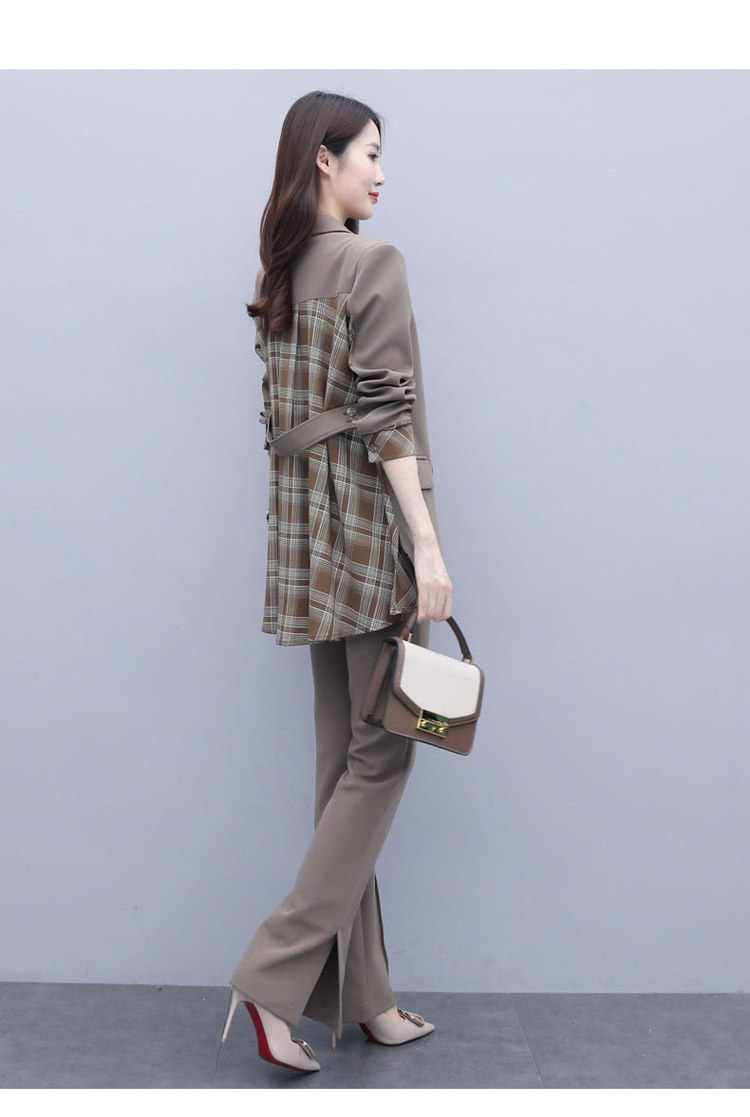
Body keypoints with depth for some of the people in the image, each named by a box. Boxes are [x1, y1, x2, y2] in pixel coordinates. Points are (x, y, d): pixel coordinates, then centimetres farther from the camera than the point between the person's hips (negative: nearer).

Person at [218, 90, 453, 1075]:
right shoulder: (374, 264, -9)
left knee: (344, 754, 10)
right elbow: (387, 413, -16)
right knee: (382, 753, -1)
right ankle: (276, 976, -1)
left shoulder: (277, 274, 15)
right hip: (370, 525, -8)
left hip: (306, 527, 8)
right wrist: (429, 543, -17)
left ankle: (361, 993, 18)